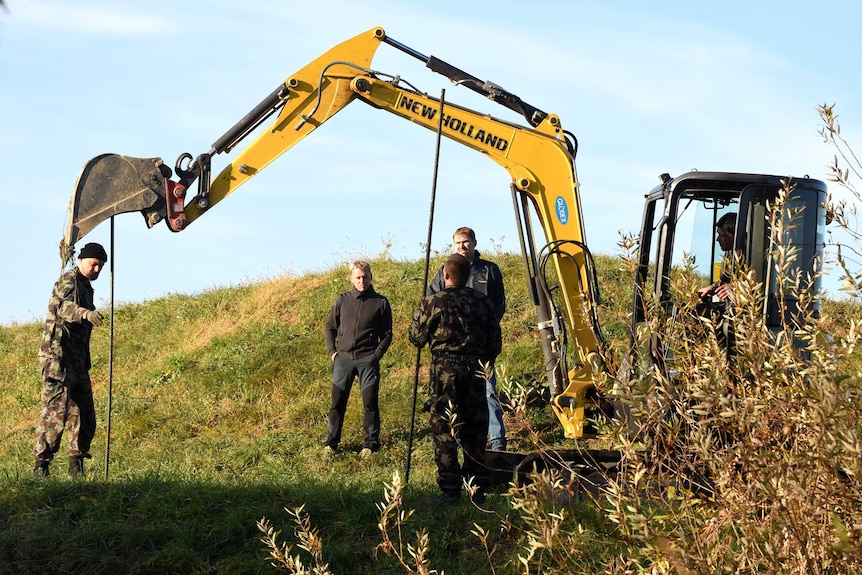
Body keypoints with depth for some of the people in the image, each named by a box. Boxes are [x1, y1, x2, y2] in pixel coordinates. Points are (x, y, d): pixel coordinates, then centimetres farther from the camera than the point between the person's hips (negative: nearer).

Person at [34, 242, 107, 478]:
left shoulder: (86, 286, 21)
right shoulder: (68, 281, -7)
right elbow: (65, 307, -29)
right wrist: (86, 313, -50)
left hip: (77, 360, 9)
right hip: (58, 356, -9)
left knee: (85, 416, 7)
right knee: (55, 412, -13)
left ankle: (76, 467, 13)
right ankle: (41, 466, -11)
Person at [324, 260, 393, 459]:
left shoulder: (380, 303, 3)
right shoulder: (342, 300, 8)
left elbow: (387, 334, 6)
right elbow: (330, 327, 16)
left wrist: (376, 355, -4)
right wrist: (332, 351, 5)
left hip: (367, 360, -2)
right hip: (343, 358, 2)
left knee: (370, 402, -1)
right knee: (337, 401, 3)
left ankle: (371, 443, 8)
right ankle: (331, 442, 11)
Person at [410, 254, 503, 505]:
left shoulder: (434, 302, -7)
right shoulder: (482, 301, 5)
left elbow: (416, 337, 2)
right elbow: (495, 343, 9)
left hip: (445, 373, -4)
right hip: (475, 372, 4)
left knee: (444, 431, 1)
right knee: (475, 430, 11)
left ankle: (450, 490, -1)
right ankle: (477, 489, 12)